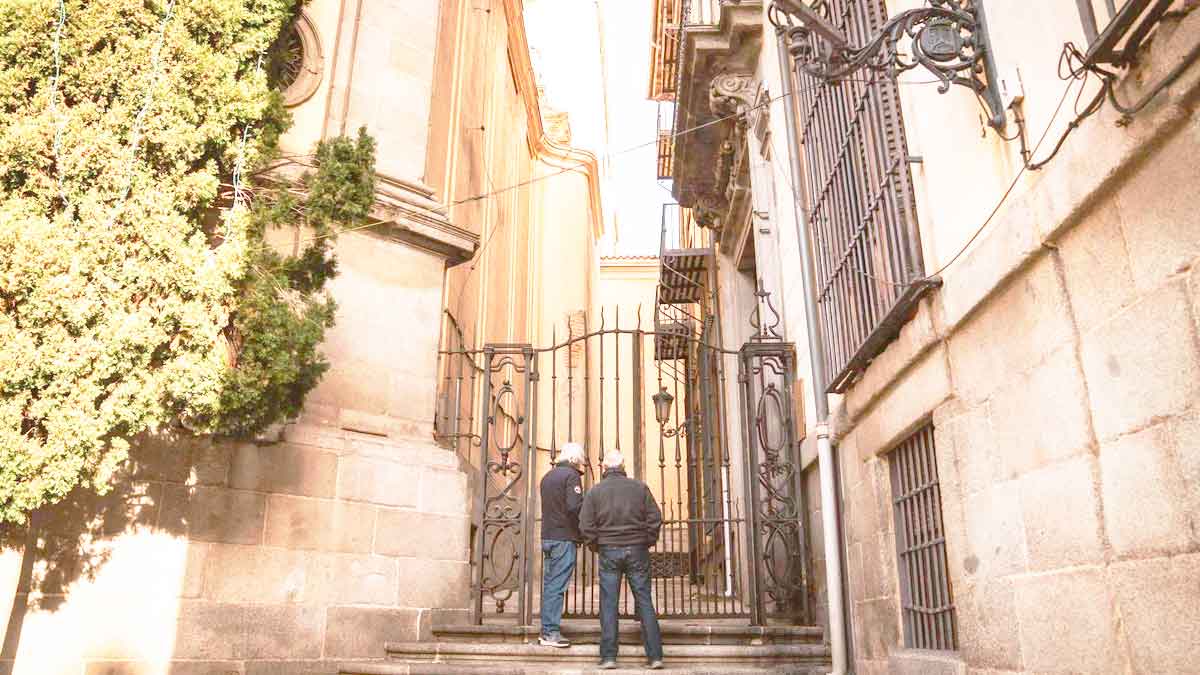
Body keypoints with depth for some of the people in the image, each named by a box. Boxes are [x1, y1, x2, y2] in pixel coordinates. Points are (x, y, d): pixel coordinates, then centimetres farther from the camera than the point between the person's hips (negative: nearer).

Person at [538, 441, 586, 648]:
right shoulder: (571, 475, -9)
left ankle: (546, 630, 18)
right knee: (557, 586, -5)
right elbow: (575, 506, -20)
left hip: (547, 536, 8)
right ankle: (551, 632, -2)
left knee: (549, 584, 13)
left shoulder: (548, 476, 17)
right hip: (564, 538, -8)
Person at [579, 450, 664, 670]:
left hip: (609, 551, 0)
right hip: (637, 550, 1)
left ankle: (608, 657, 3)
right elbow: (655, 518, 0)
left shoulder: (595, 491, 1)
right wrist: (647, 543, 10)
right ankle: (655, 656, 5)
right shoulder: (639, 487, 2)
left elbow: (586, 525, -2)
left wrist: (596, 546, 11)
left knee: (609, 604, 4)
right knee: (645, 602, 5)